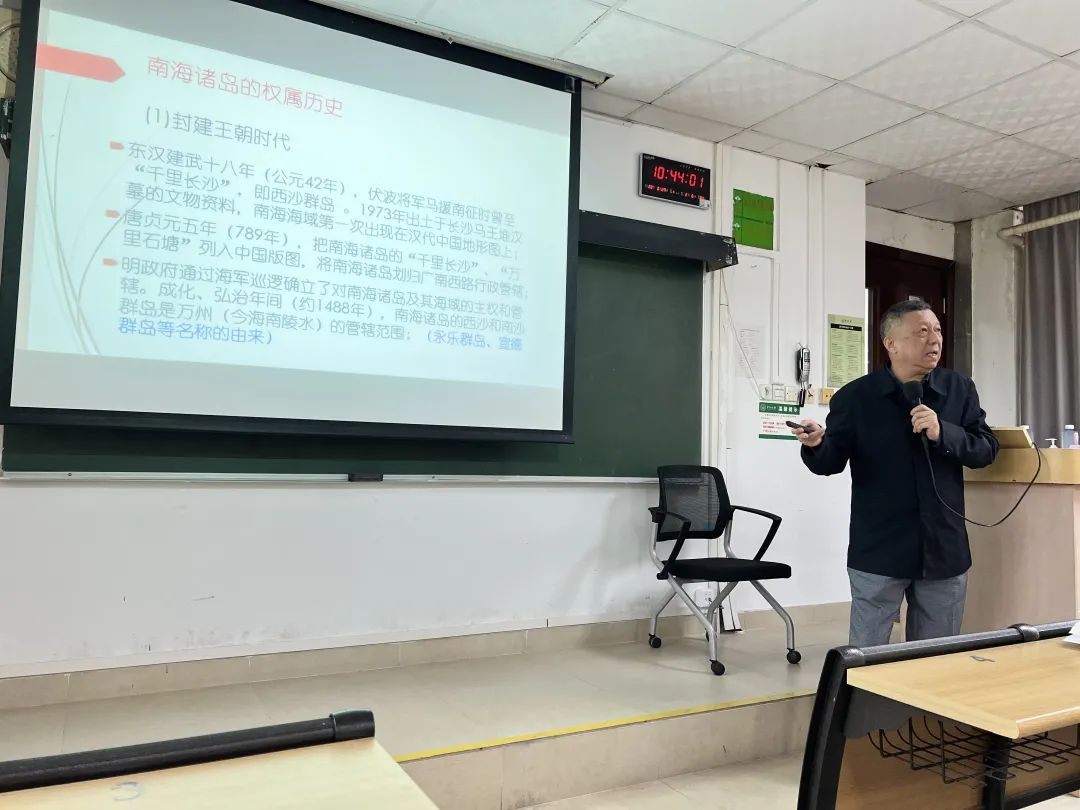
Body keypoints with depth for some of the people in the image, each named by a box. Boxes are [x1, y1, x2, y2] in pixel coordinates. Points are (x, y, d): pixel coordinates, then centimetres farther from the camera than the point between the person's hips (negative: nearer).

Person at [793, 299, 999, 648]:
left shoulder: (960, 390, 4)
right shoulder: (855, 396, -4)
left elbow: (987, 450, 1)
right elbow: (830, 463, -3)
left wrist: (942, 433, -17)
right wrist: (816, 445, -26)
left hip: (944, 550, 3)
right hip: (878, 552, -3)